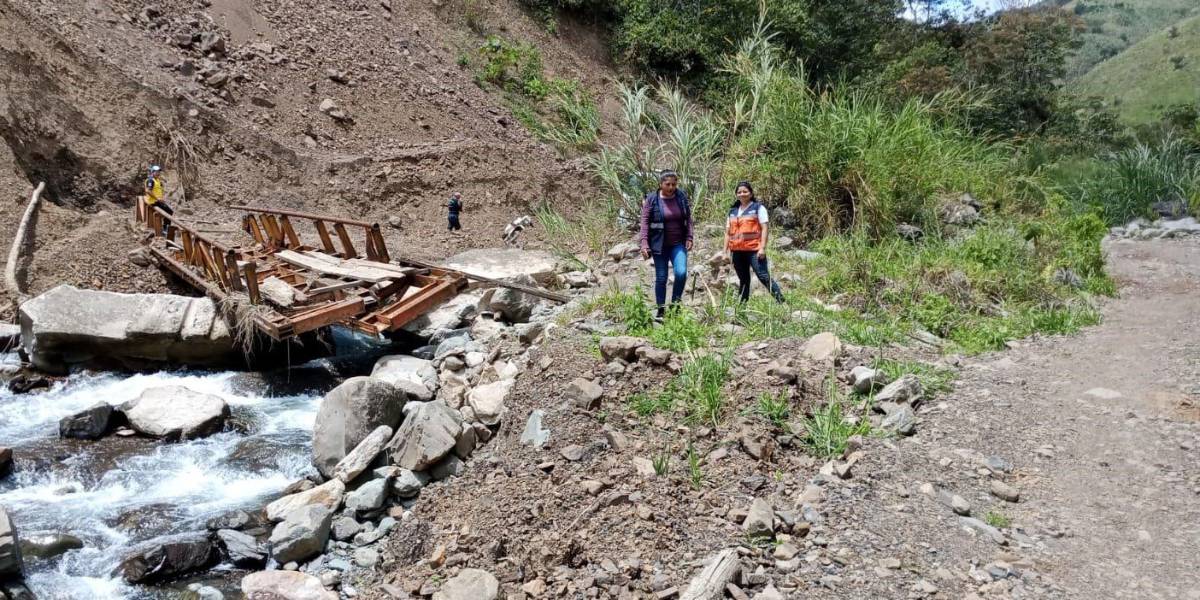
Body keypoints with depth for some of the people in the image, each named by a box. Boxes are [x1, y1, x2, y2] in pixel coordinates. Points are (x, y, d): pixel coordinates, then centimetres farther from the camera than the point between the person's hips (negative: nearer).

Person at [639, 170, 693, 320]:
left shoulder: (682, 197, 2)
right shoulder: (652, 199, -5)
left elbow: (688, 219, 8)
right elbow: (645, 221, -6)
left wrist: (689, 238, -1)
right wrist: (644, 243, -14)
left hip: (678, 244, 1)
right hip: (659, 245, -1)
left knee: (681, 272, -17)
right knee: (661, 278, 4)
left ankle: (675, 304, 3)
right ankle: (661, 310, 16)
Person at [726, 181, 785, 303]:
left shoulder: (758, 207, 3)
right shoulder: (733, 211, 17)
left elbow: (764, 228, -4)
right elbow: (728, 232, 17)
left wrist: (762, 248, -14)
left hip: (754, 250, -5)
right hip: (737, 251, 5)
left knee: (763, 276, -12)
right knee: (743, 280, 11)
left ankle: (781, 301, -10)